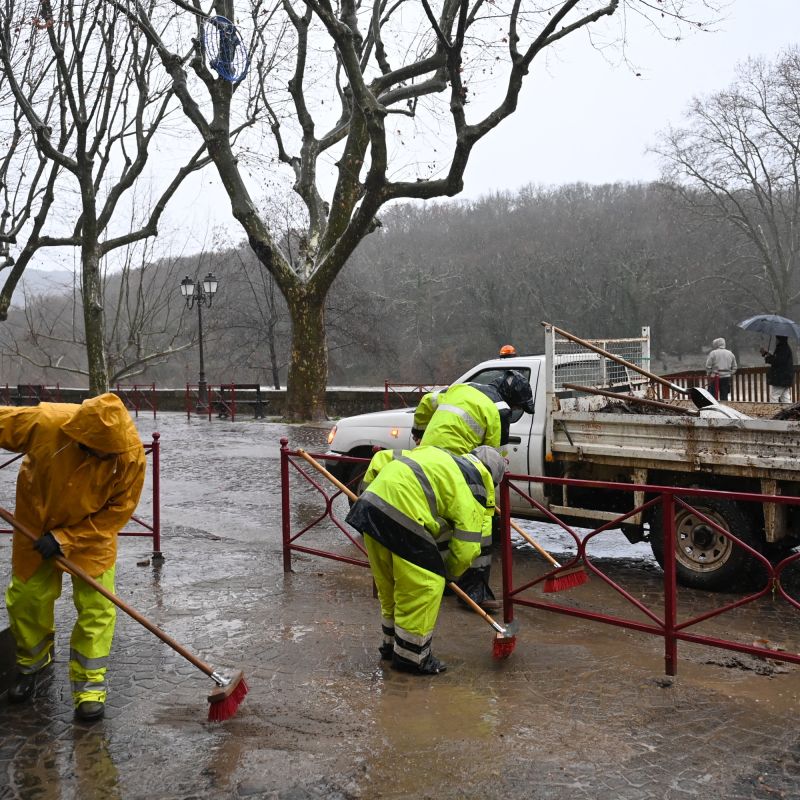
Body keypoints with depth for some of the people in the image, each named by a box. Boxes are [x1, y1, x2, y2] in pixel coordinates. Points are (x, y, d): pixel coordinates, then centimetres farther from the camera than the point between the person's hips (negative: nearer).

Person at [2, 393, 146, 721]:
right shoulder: (44, 422, -33)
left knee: (96, 606, -5)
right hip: (36, 524, 1)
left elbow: (119, 510, -20)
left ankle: (89, 685, 11)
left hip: (92, 531, -1)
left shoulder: (131, 453, -31)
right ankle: (31, 664, 40)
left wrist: (65, 538, -23)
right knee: (27, 598, 13)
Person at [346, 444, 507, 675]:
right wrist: (451, 572, 23)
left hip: (370, 503, 8)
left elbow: (382, 458, 27)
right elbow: (466, 547, 5)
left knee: (389, 583, 23)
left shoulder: (433, 453, 28)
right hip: (403, 517, -8)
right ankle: (411, 656, 15)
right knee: (426, 585, 6)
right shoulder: (474, 491, 7)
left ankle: (392, 643, 38)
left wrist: (371, 490, 36)